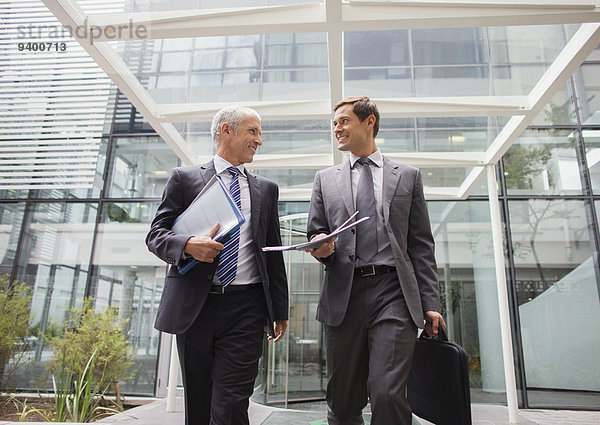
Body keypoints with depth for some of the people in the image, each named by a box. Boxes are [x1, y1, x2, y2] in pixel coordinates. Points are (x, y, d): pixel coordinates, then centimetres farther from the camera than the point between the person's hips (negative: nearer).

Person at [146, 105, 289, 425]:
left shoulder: (266, 189, 15)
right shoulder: (184, 178, 8)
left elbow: (273, 252, 15)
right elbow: (155, 235, 4)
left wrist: (280, 310, 13)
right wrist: (188, 244, -18)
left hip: (246, 306, 1)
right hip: (194, 306, 0)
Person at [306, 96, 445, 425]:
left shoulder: (407, 176, 13)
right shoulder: (325, 179, 17)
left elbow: (421, 245, 9)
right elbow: (316, 234, 17)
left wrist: (430, 304, 2)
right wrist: (322, 247, -8)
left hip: (393, 293, -1)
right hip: (343, 296, 2)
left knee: (387, 395, -13)